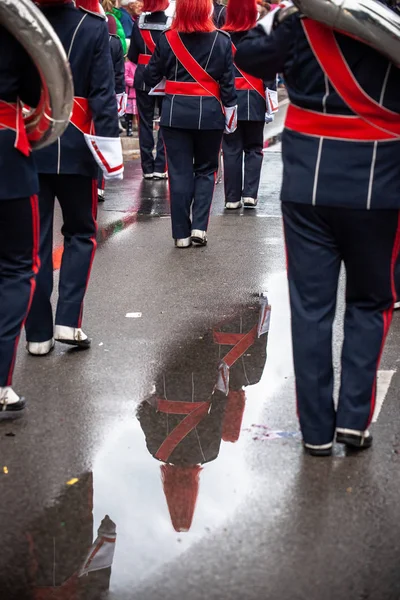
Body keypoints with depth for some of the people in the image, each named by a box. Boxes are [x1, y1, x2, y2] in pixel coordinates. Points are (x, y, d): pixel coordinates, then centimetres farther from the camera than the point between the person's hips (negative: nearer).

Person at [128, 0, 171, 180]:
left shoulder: (139, 23, -5)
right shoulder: (172, 23, -10)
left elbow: (132, 56, -2)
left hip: (143, 78, 2)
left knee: (145, 123, 8)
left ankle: (148, 168, 9)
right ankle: (160, 167, 3)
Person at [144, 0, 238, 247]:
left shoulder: (167, 39, -4)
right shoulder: (222, 40, -4)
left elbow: (151, 77, 2)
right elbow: (228, 81, -3)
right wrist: (230, 112, 7)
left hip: (175, 113, 0)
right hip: (209, 113, 0)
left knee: (180, 172, 6)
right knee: (205, 170, 14)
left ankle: (182, 233, 9)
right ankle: (199, 227, 3)